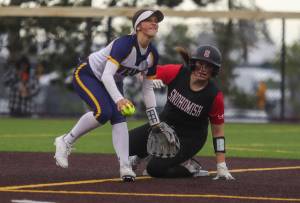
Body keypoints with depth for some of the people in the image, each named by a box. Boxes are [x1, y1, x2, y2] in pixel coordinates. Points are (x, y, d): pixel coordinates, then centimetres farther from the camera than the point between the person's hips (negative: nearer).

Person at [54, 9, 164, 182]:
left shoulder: (152, 55, -8)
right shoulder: (125, 43, -31)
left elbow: (148, 88, 2)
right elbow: (107, 75, -39)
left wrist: (154, 123, 0)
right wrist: (119, 99, -55)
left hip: (113, 83, 7)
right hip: (87, 75, -7)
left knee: (119, 117, -16)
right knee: (104, 112, -29)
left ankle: (125, 168, -23)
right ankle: (66, 141, -11)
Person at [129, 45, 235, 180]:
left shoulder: (215, 96, -20)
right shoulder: (177, 73, -16)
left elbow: (218, 131, -12)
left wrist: (221, 167, -13)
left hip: (190, 138, -4)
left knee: (154, 168, -21)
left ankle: (189, 167, 3)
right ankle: (141, 154, 22)